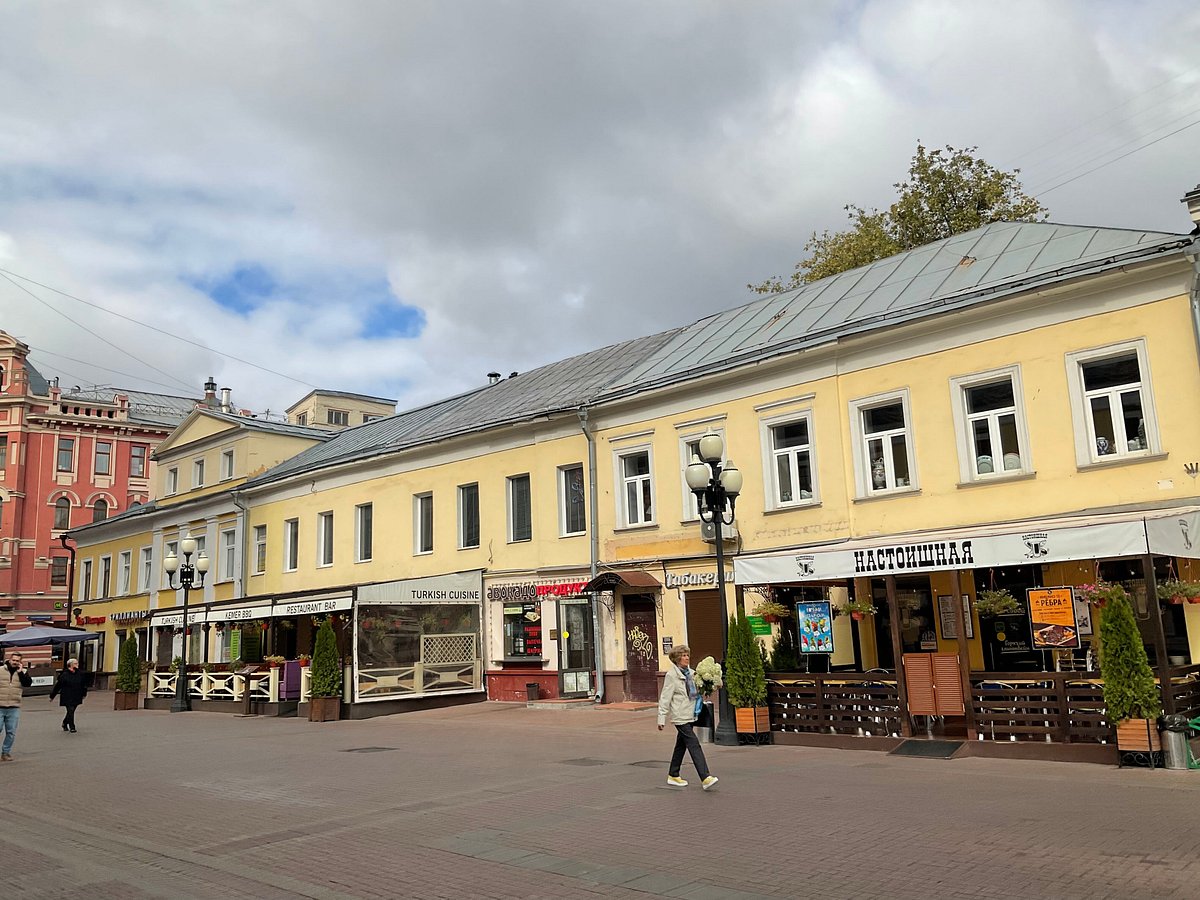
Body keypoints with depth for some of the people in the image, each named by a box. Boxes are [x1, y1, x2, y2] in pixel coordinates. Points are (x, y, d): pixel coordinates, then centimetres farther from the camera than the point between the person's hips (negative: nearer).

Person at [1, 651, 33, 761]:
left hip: (14, 708, 2)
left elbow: (28, 683, -10)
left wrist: (20, 671, -13)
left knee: (11, 733, 5)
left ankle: (6, 752, 17)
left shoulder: (23, 672, 6)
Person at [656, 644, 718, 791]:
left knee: (681, 745, 15)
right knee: (694, 744, -14)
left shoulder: (691, 673, 10)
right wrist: (662, 718, -12)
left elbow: (696, 692, 23)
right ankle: (705, 778, -18)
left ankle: (673, 776, 26)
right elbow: (665, 698, -10)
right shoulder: (671, 675, -10)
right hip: (680, 717, -7)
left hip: (690, 715, 7)